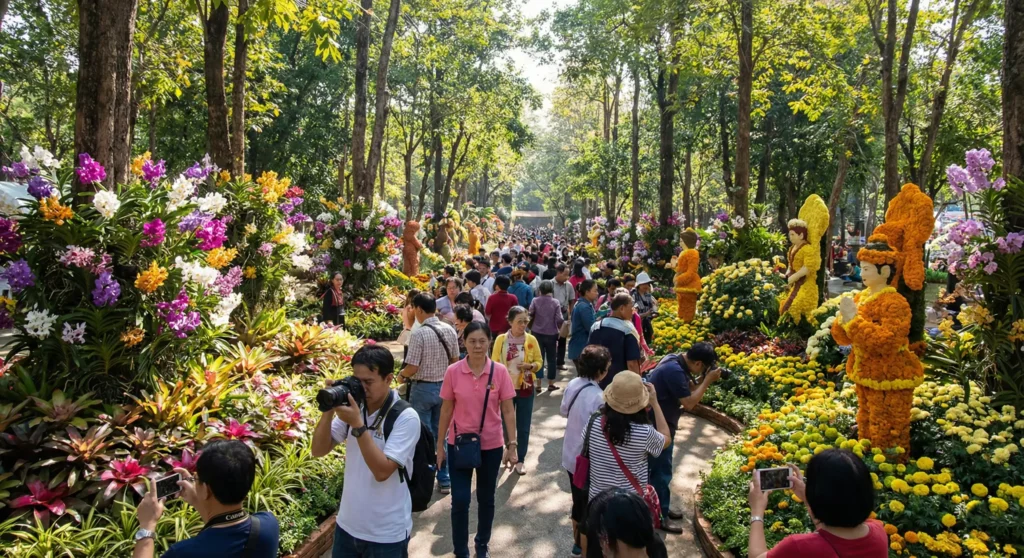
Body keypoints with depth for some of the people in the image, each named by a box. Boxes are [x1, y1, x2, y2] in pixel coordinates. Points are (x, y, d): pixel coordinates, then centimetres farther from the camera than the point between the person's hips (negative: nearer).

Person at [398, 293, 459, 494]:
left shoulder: (419, 334, -20)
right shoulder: (449, 330, -1)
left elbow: (412, 367, -19)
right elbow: (455, 360, 7)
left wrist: (401, 375, 1)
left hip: (423, 389, -6)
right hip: (444, 386, 6)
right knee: (441, 434, 16)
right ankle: (444, 479, 22)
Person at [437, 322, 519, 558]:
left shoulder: (500, 372, -9)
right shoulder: (453, 372, -9)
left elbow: (508, 411, -4)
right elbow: (446, 409, 0)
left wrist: (512, 445, -7)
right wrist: (439, 444, 3)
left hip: (491, 445, 1)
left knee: (486, 499, 15)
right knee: (460, 501, -1)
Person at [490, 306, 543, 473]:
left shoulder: (531, 340, -5)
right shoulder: (501, 339, -8)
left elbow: (539, 362, 3)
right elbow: (494, 364, -3)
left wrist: (530, 366, -19)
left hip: (525, 389, 1)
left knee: (523, 427, 8)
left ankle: (520, 460, 22)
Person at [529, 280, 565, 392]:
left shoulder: (535, 301, -6)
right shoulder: (555, 302, -7)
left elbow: (530, 315, -12)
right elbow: (559, 319, -11)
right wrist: (560, 328, 8)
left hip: (538, 333, 1)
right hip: (551, 334, -1)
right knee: (551, 359, 11)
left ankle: (538, 384, 11)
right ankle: (551, 384, 17)